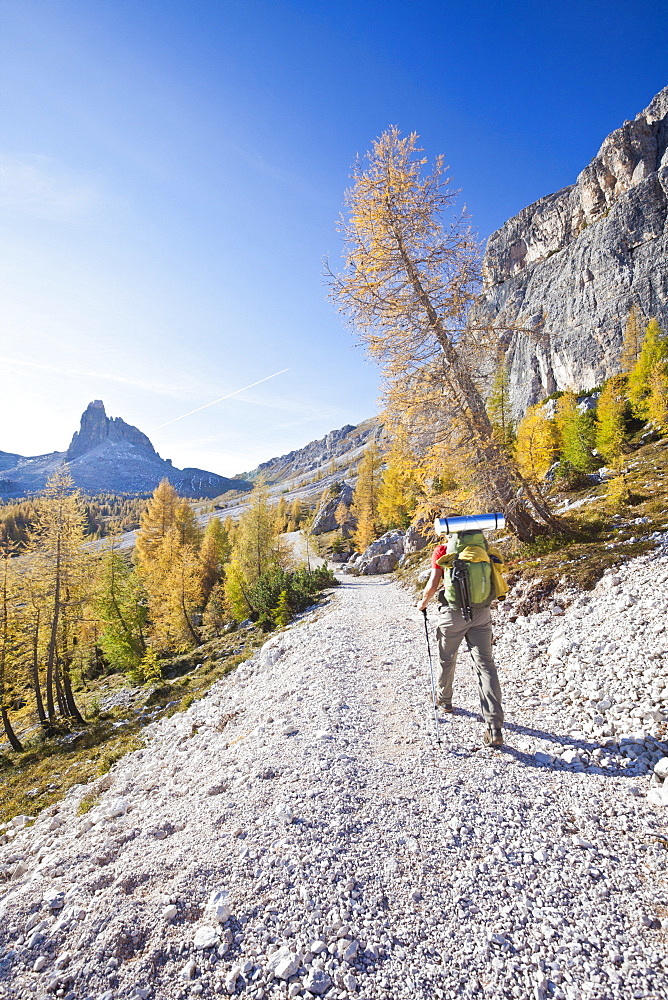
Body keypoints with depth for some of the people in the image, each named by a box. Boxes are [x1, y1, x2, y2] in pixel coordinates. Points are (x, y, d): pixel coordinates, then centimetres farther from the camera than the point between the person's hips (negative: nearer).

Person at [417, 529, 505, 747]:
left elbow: (433, 585, -6)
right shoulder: (483, 549, 6)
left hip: (453, 614, -2)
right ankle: (495, 727, -4)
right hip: (482, 614, 3)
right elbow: (494, 580, 10)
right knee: (485, 664, 3)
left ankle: (444, 699, 43)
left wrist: (423, 603, 13)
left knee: (447, 659, 20)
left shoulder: (442, 551, -5)